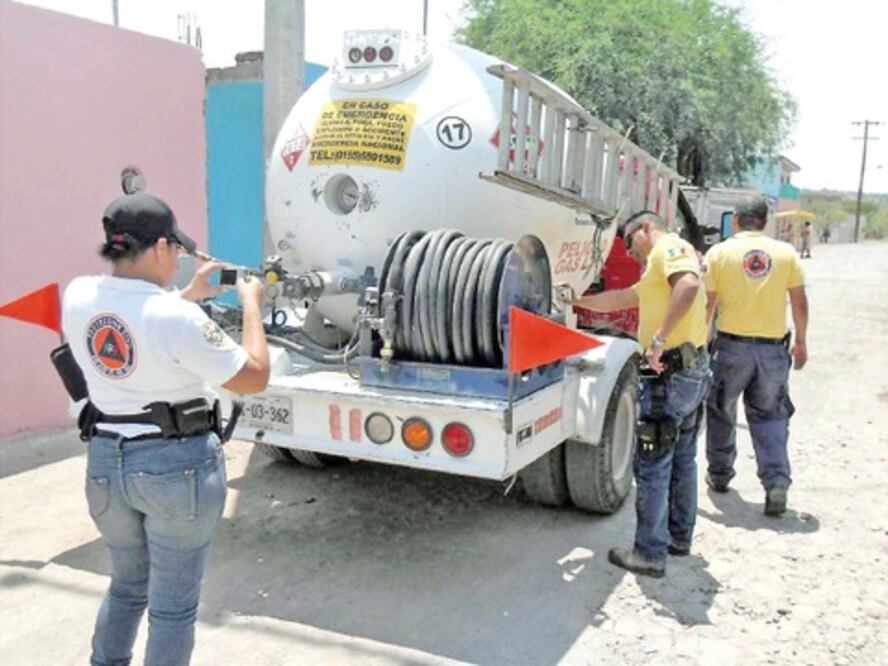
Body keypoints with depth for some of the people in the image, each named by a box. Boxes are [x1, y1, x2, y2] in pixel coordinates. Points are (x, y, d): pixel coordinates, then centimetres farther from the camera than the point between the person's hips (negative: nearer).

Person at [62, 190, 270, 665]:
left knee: (126, 586, 27)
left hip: (106, 460, 6)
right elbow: (254, 377, -14)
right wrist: (251, 304, -4)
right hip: (178, 465, -6)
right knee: (173, 605, 11)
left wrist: (189, 294, 16)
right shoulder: (179, 318, -23)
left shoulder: (78, 296, -4)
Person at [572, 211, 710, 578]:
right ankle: (679, 537, 33)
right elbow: (619, 298, 31)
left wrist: (659, 339, -33)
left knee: (652, 465, -3)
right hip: (694, 370, 11)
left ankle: (649, 554, 5)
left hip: (671, 372, -11)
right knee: (682, 459, 20)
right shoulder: (656, 270, 22)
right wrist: (577, 302, 35)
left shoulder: (669, 246, -9)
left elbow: (689, 285, -30)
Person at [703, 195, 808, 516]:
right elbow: (799, 302, 5)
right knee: (769, 416, 13)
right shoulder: (786, 253, 2)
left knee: (721, 412, 17)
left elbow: (707, 303, -5)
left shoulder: (719, 252, -3)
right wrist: (801, 342, 17)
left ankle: (719, 474, 30)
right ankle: (777, 480, -2)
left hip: (731, 345, -1)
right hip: (773, 348, 2)